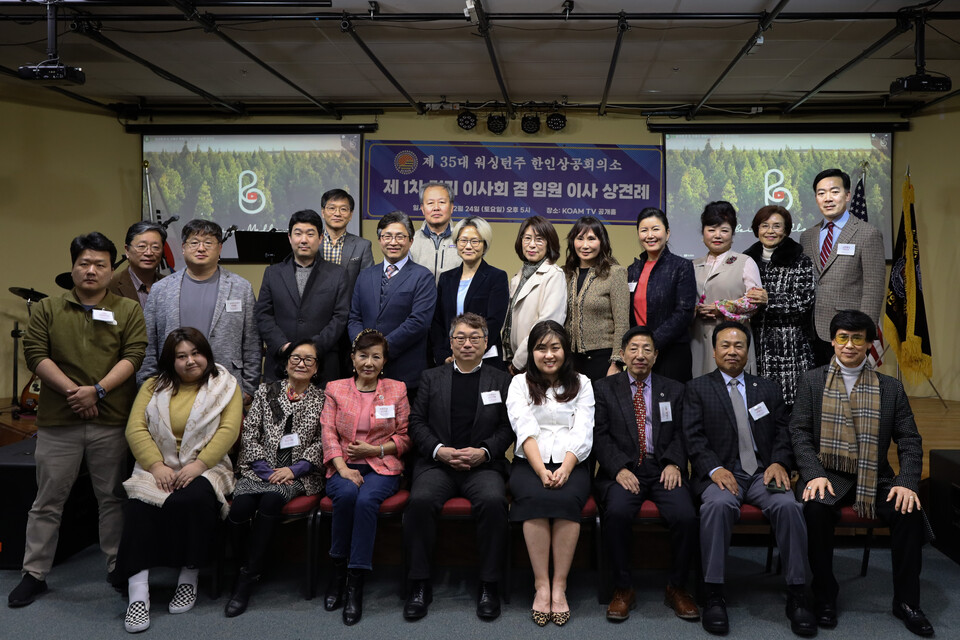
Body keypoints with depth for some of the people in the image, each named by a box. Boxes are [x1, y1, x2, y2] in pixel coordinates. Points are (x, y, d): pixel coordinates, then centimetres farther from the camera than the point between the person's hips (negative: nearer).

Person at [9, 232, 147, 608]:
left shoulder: (128, 311, 7)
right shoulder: (47, 310, 9)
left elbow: (134, 356, -3)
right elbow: (35, 353, -1)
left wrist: (97, 390, -15)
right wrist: (72, 390, -13)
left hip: (112, 421, 0)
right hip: (58, 422, 1)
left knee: (113, 498, 8)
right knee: (48, 501, 8)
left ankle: (117, 567, 19)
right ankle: (34, 574, 19)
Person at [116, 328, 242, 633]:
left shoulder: (225, 386, 6)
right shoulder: (154, 386, 13)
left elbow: (229, 430, -7)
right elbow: (136, 428, 1)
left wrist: (198, 464, -19)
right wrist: (156, 465, -15)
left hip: (206, 468, -2)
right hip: (157, 468, 2)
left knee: (191, 501, -33)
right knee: (140, 505, -28)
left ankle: (189, 578, -14)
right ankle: (137, 592, -28)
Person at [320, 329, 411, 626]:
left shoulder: (396, 390, 12)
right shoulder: (335, 389, 13)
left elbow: (404, 437, 10)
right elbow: (328, 433, 3)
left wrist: (375, 449, -7)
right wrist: (343, 468, -12)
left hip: (381, 466, 0)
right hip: (343, 467, 1)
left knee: (366, 499, -33)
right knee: (346, 494, -34)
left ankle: (355, 581, -27)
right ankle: (338, 568, -16)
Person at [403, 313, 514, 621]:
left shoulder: (501, 380, 15)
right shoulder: (431, 377, 17)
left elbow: (507, 427, 7)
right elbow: (417, 422, 9)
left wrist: (483, 452, -10)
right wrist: (439, 450, -8)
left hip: (483, 465, -1)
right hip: (437, 462, 1)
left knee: (493, 501, -32)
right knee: (420, 501, -30)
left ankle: (489, 585, -17)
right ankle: (419, 585, -15)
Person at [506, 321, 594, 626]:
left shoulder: (581, 384, 14)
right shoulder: (520, 384, 12)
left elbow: (582, 434, 2)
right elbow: (525, 430, -2)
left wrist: (564, 469, -16)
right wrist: (542, 471, -18)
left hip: (570, 464, 0)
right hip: (529, 463, 0)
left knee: (566, 498, -32)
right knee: (536, 498, -32)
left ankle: (559, 586, -24)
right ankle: (541, 586, -24)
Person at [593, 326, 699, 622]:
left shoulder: (674, 390, 18)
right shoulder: (604, 388, 11)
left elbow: (681, 434, 10)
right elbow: (600, 436, 2)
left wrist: (674, 464, -10)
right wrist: (619, 469, -14)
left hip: (663, 469, 2)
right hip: (623, 471, -1)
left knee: (685, 516, -26)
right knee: (617, 512, -32)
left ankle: (676, 587, -3)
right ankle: (623, 588, -12)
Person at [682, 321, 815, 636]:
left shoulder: (768, 388, 22)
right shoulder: (697, 388, 12)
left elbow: (782, 432, 13)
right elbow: (693, 436, 1)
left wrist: (779, 462, -7)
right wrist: (715, 469, -16)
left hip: (763, 471, 3)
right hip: (722, 473, -2)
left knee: (788, 505, -29)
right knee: (718, 504, -36)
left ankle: (797, 595, -18)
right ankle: (714, 595, -27)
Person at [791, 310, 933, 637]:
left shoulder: (890, 388, 10)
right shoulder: (812, 381, 7)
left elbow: (909, 441, 6)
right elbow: (800, 432, -1)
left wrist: (907, 482, -12)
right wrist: (814, 474, -16)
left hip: (875, 478, 2)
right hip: (828, 475, -1)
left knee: (909, 512, -25)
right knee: (815, 508, -32)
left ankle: (906, 601, -5)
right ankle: (825, 595, -12)